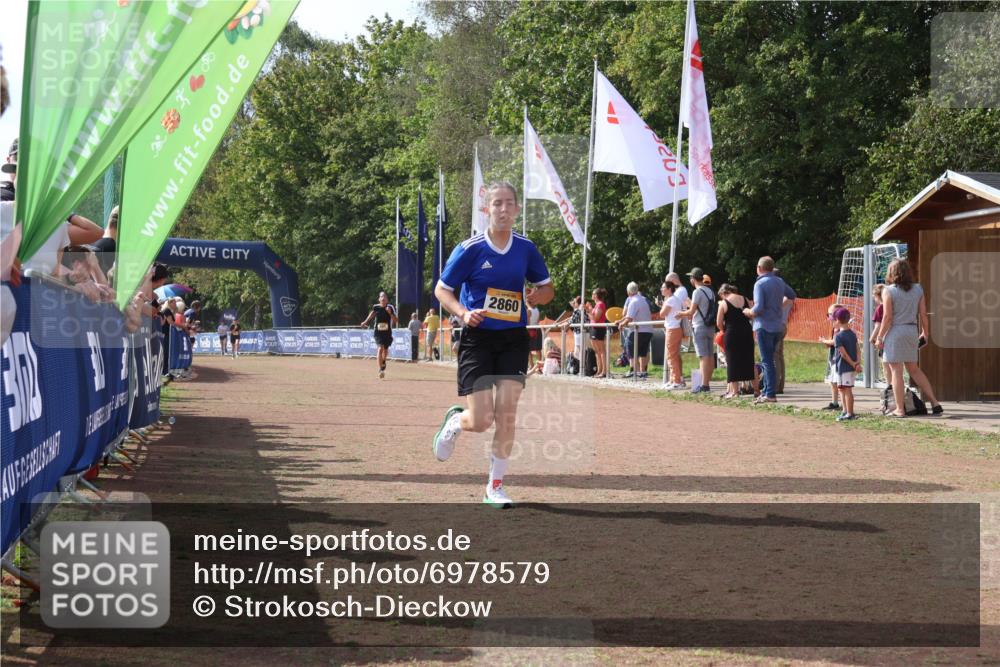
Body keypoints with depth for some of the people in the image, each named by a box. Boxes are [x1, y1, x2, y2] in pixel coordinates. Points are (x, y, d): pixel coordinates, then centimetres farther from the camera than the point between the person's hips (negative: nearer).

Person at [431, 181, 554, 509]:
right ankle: (454, 421, 32)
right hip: (478, 338, -3)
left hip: (514, 338, 3)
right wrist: (463, 312, -19)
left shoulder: (526, 248, 1)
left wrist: (538, 296, -10)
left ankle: (495, 487, 9)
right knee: (481, 421, -7)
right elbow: (441, 289, -1)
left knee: (506, 412, -6)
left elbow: (547, 287, 14)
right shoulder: (470, 249, -9)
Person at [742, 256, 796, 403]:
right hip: (777, 326, 7)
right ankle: (766, 391, 19)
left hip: (764, 326, -7)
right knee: (769, 360, 16)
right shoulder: (780, 282, 8)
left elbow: (758, 308, -22)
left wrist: (749, 312, -3)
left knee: (767, 361, -6)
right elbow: (792, 296, 24)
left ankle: (770, 394, -8)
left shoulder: (760, 284, -15)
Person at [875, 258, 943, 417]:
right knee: (913, 369, 18)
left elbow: (887, 317, -12)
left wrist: (879, 337, -6)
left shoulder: (889, 291, -9)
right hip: (912, 331, 6)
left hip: (895, 332, -6)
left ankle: (900, 409, 2)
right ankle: (934, 402, 14)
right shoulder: (918, 289, 6)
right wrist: (925, 332, 18)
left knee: (896, 371, 0)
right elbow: (923, 314, 6)